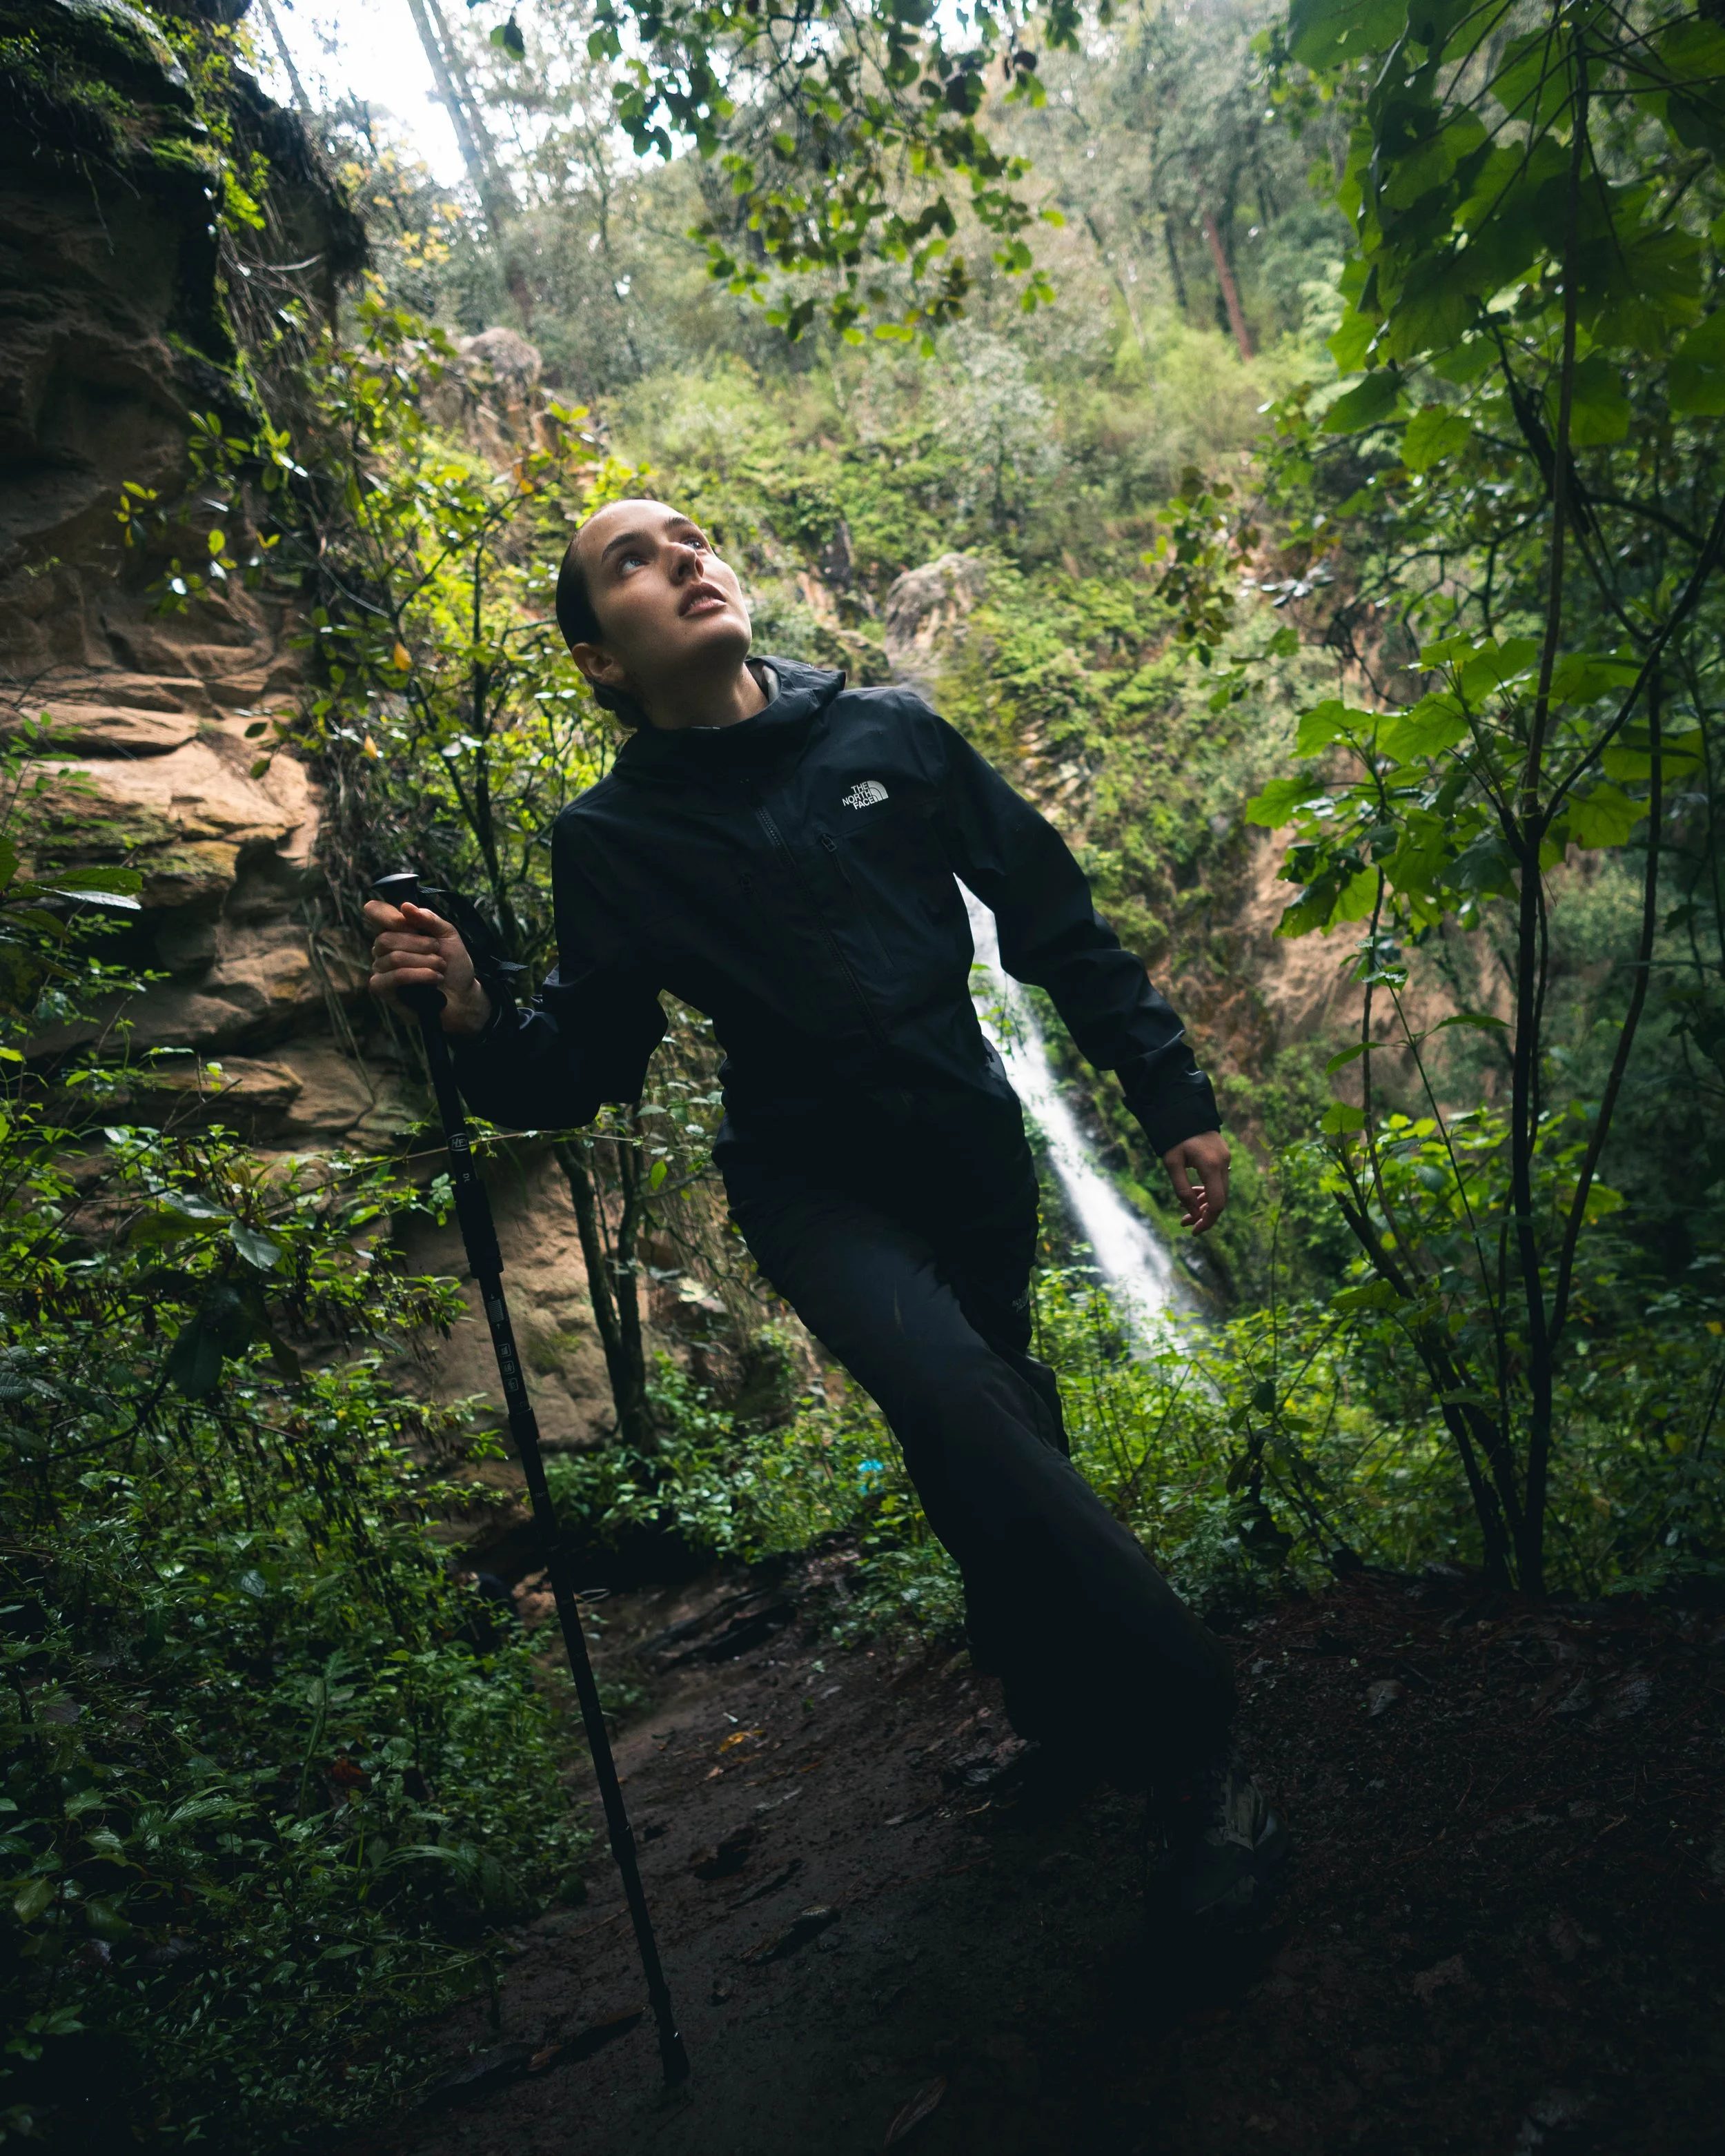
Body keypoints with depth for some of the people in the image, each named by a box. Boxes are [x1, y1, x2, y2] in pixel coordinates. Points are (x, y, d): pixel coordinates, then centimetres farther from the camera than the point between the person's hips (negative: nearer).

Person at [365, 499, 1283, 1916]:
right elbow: (588, 1068, -3)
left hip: (974, 1149, 3)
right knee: (952, 1394, -26)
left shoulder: (890, 735, -2)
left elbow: (1057, 922, 2)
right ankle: (1184, 1733, -8)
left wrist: (1175, 1098, 1)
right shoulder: (612, 841, -5)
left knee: (995, 1424, 15)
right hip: (813, 1181, -2)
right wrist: (477, 1015, -25)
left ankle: (1068, 1705, 44)